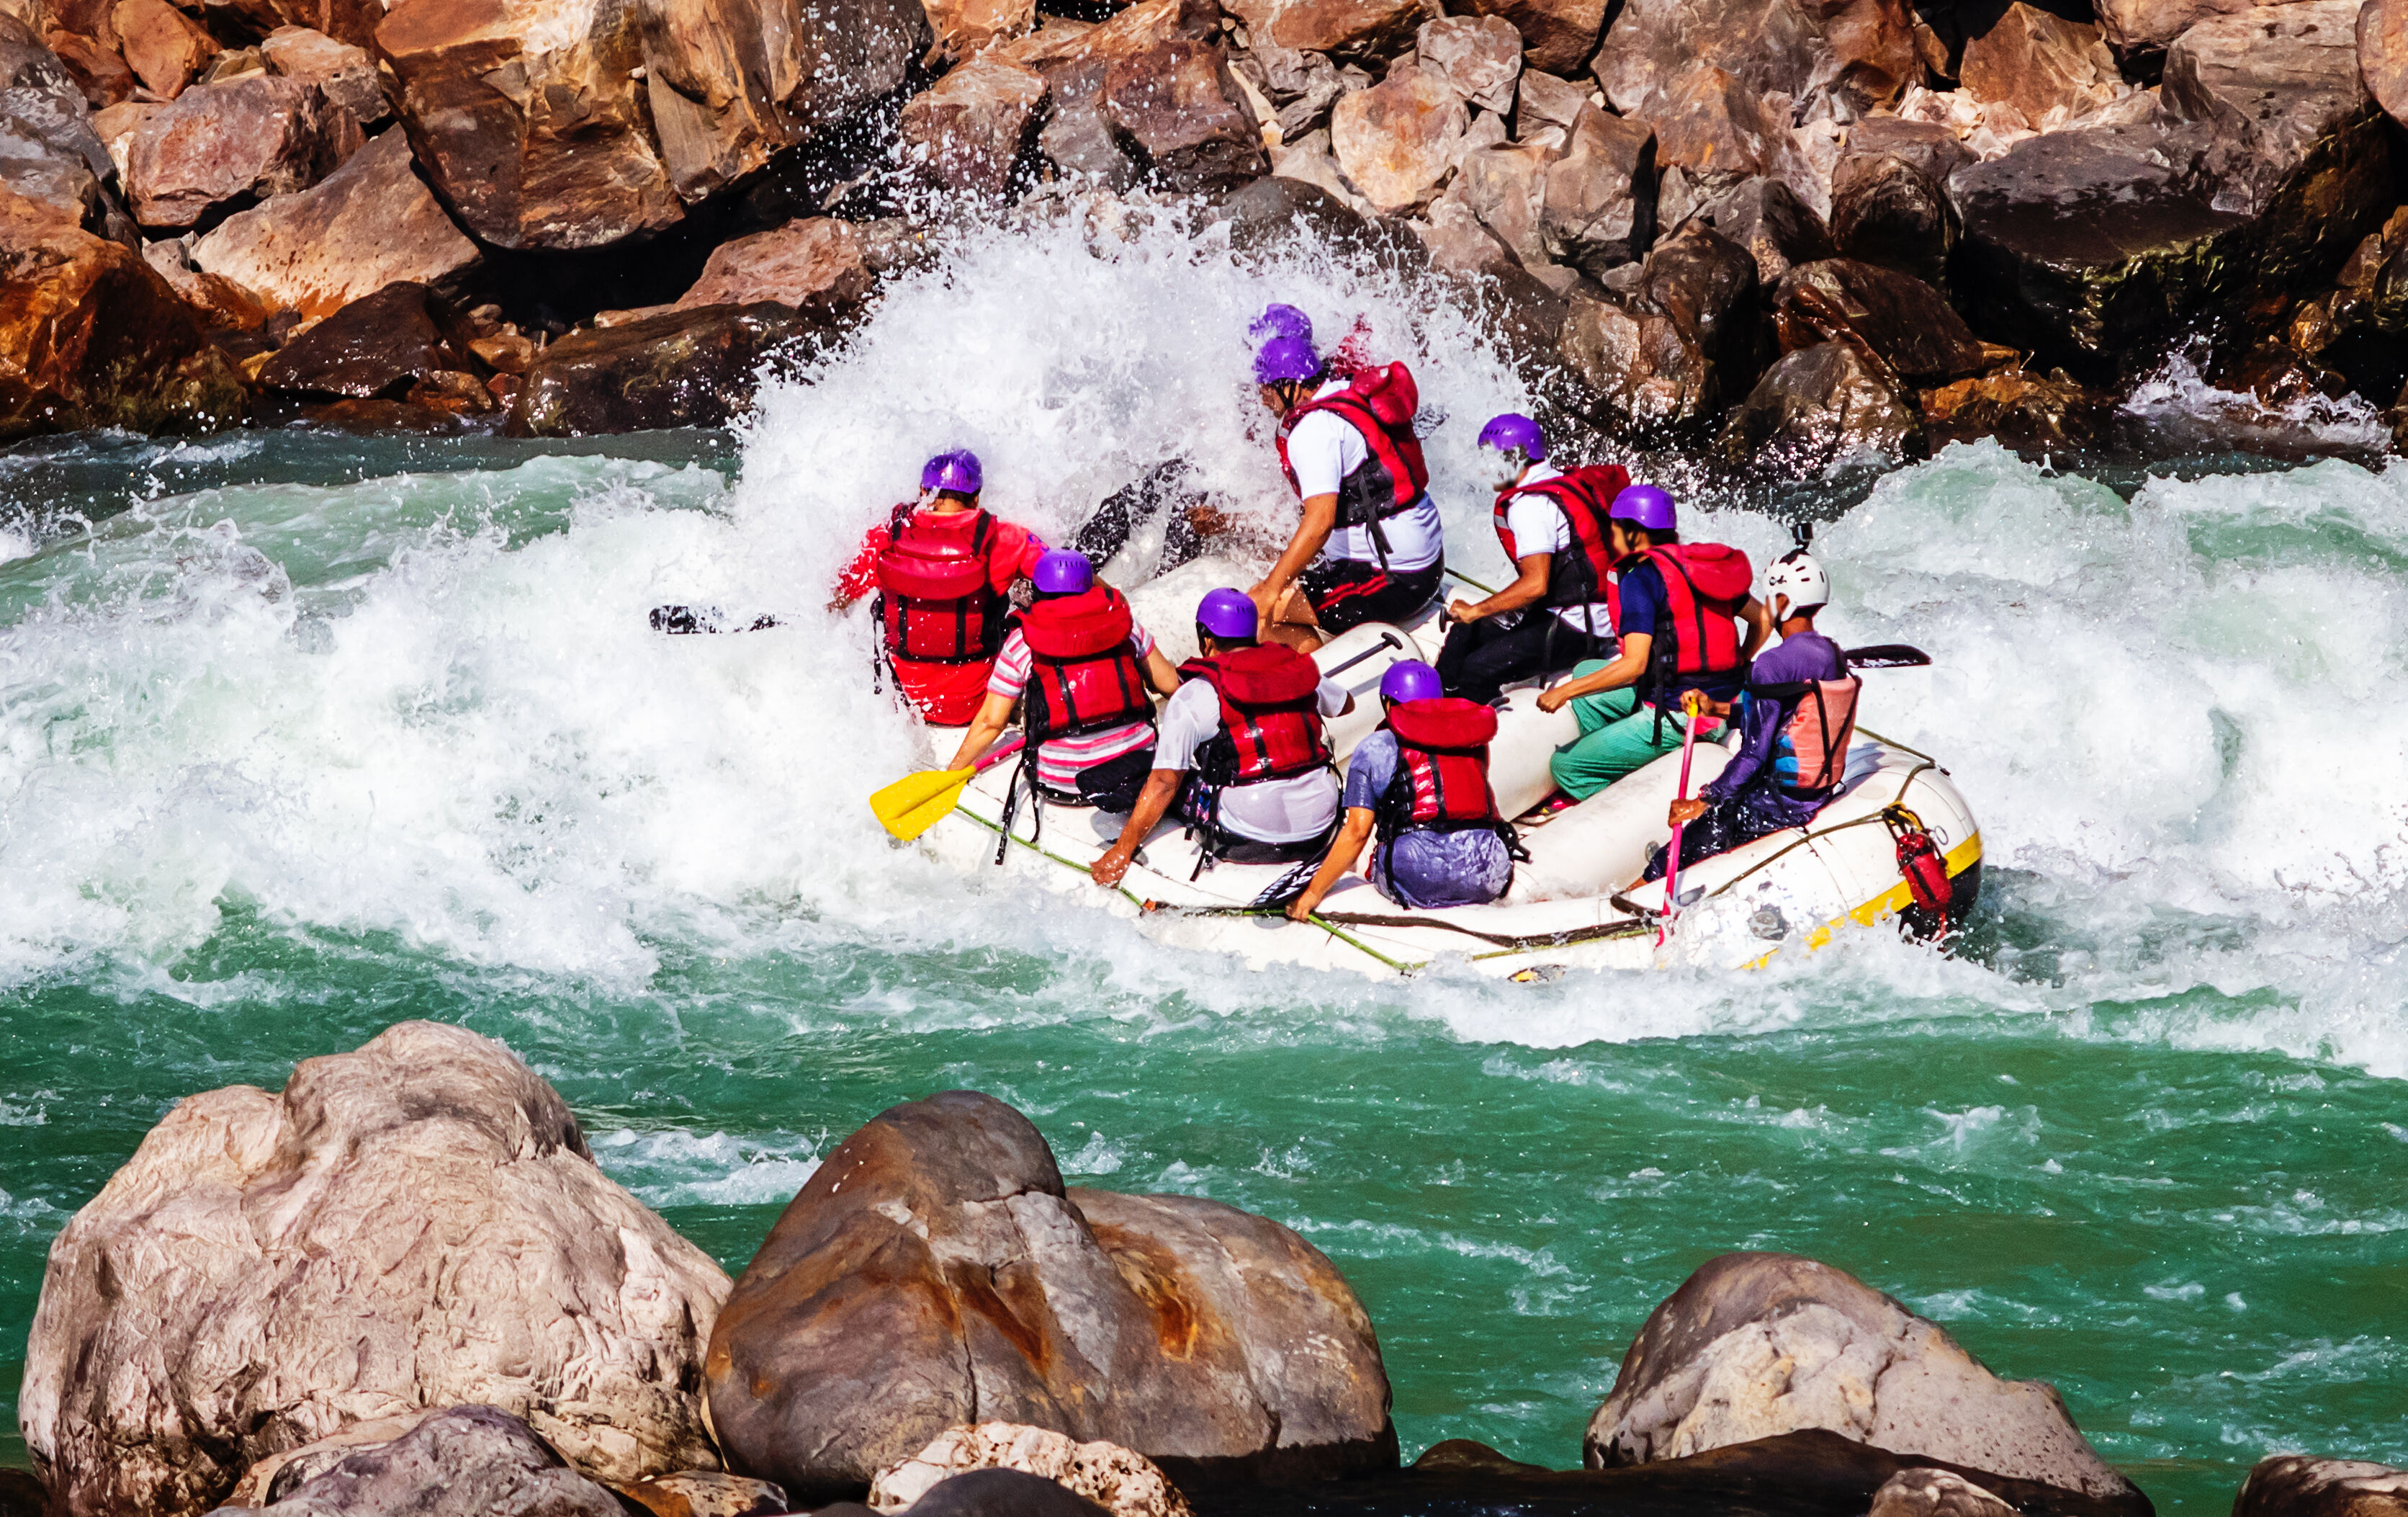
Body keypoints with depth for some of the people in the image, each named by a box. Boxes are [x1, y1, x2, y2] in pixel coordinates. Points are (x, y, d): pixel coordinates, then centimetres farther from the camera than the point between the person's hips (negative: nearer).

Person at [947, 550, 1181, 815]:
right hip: (1138, 769, 2)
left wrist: (952, 772, 12)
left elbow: (991, 722, -3)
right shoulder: (1122, 621, 4)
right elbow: (1170, 684, 11)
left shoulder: (1020, 643, -2)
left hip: (1062, 788, -2)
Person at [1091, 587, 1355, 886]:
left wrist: (1122, 850, -2)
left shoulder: (1194, 697, -6)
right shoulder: (1299, 669, 8)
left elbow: (1164, 783, -8)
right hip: (1319, 833, 5)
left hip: (1251, 844, -5)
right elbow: (1346, 704, 30)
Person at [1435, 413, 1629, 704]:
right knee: (1466, 632, 16)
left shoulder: (1529, 505, -19)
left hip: (1574, 630, -11)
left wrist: (1476, 610, -18)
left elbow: (1536, 584, -27)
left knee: (1477, 671, -19)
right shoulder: (1564, 482, 13)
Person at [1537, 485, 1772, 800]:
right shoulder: (1698, 564, 10)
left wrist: (1564, 691, -14)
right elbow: (1763, 620, 16)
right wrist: (1733, 671, 26)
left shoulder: (1641, 576, -15)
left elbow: (1634, 664, -21)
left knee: (1565, 765, 2)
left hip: (1676, 719, -9)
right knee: (1586, 671, 27)